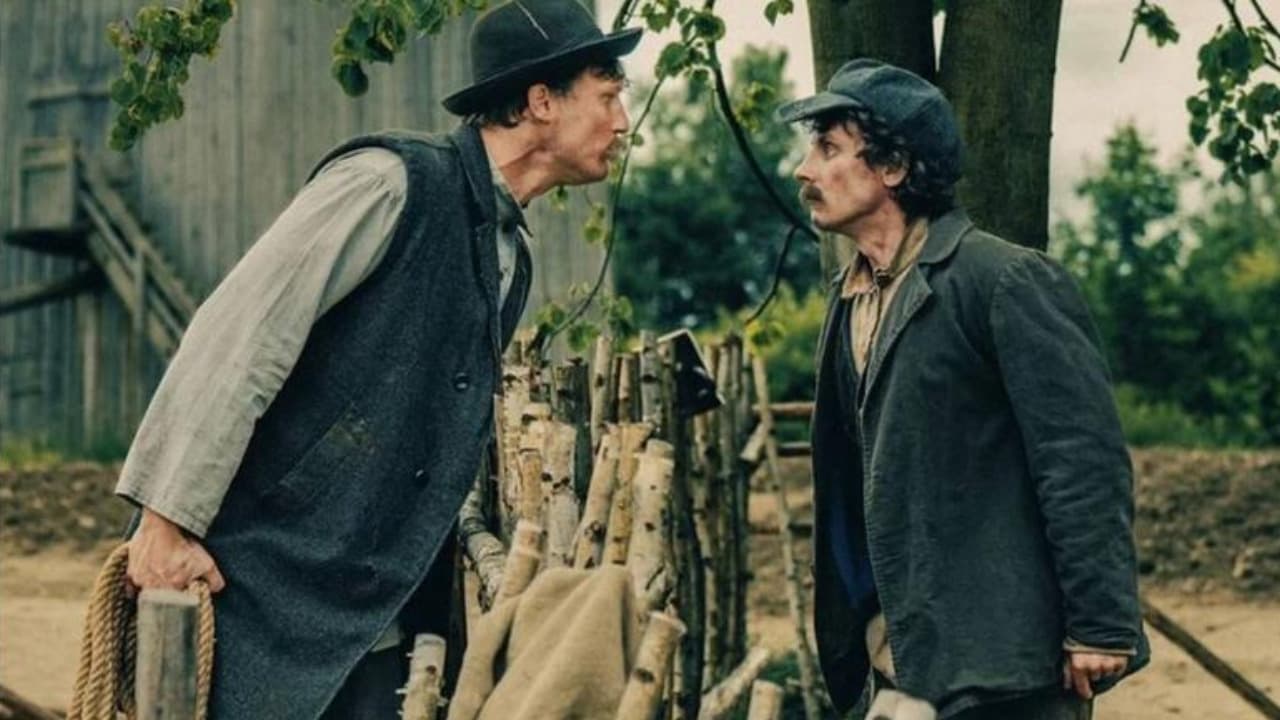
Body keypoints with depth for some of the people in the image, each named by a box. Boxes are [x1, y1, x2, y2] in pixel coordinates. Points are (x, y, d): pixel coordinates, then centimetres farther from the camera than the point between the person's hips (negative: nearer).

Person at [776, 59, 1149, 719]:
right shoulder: (850, 302, 13)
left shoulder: (1007, 281, -12)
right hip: (904, 658, 8)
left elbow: (1085, 461, -16)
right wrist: (851, 630, 19)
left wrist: (1101, 628, -18)